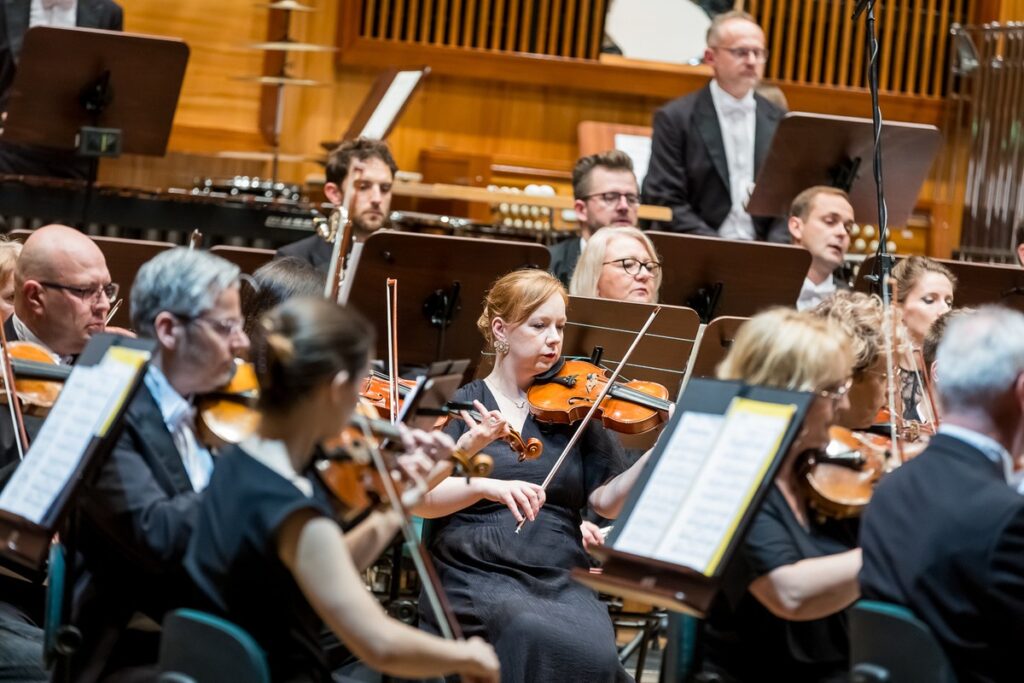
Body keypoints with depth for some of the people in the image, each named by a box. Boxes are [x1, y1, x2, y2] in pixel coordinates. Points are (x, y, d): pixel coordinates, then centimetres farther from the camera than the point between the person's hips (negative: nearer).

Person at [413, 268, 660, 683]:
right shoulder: (459, 403, 6)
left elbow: (608, 502, 3)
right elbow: (419, 498, -6)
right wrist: (486, 486, -23)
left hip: (561, 582, 3)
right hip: (476, 578, -3)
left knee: (594, 649, -30)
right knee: (537, 637, -34)